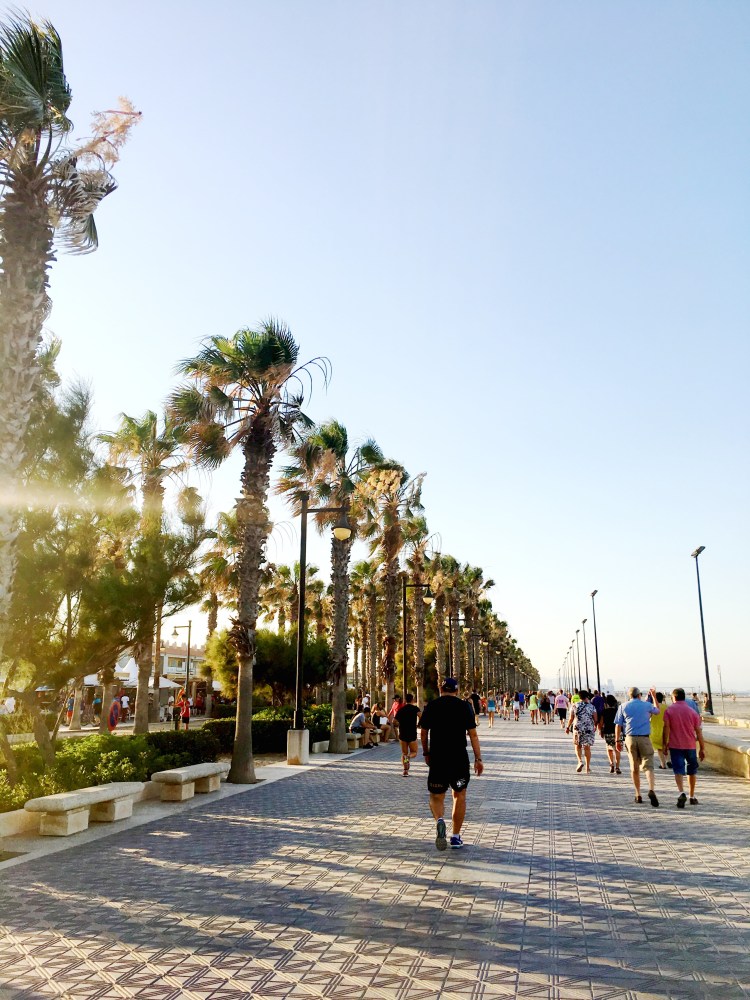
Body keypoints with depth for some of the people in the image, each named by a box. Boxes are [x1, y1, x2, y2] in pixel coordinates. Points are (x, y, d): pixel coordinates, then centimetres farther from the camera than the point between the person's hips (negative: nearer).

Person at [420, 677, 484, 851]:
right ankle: (456, 836, 18)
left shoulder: (431, 706, 2)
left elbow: (424, 733, 5)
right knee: (459, 796, 16)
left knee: (436, 797, 10)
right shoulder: (464, 706, 1)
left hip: (437, 759, 0)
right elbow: (473, 734, -2)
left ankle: (439, 820, -20)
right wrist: (478, 759, 2)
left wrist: (426, 753, 19)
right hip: (460, 758, 0)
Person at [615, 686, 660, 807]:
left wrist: (617, 740, 10)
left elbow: (618, 725, 3)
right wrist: (654, 696, 36)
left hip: (630, 738, 2)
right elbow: (657, 711, 26)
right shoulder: (647, 705, 4)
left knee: (634, 768, 11)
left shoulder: (623, 707, 5)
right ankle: (651, 790, -26)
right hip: (644, 738, -1)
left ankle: (638, 795, 15)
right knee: (648, 766, -4)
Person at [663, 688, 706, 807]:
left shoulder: (669, 710, -3)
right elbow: (698, 731, 3)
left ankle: (682, 793, -26)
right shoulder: (692, 711, 3)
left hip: (675, 745, -2)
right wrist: (702, 748, 9)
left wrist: (665, 744, -1)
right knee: (692, 770, 17)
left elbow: (666, 728, -8)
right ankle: (692, 797, 25)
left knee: (678, 770, -4)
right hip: (690, 745, 2)